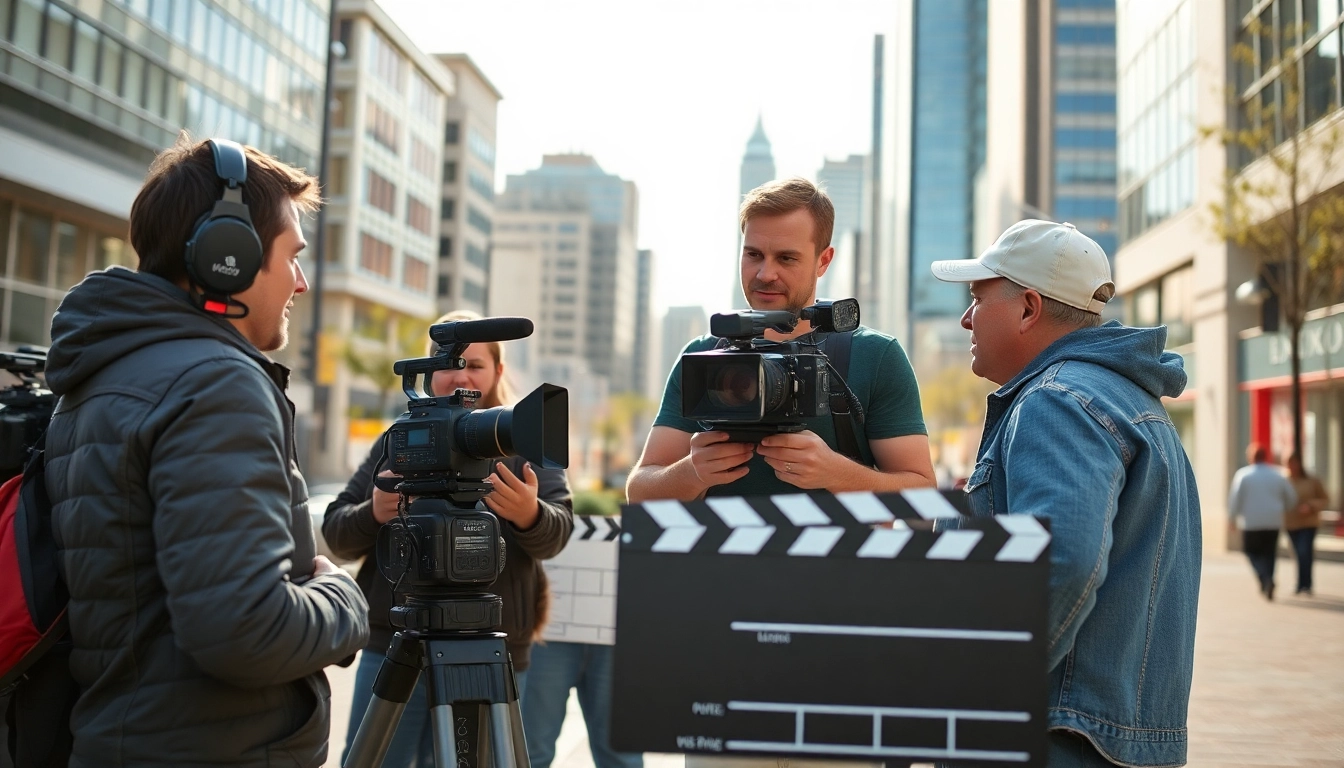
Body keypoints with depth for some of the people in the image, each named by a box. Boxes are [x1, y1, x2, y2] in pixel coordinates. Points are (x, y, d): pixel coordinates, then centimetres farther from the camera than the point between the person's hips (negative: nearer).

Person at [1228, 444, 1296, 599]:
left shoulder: (1243, 474, -5)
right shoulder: (1277, 475, 5)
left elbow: (1235, 498, -8)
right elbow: (1292, 497, 11)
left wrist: (1233, 517, 4)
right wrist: (1286, 511, 30)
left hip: (1251, 522, -3)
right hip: (1273, 522, 3)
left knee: (1252, 552, 8)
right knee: (1269, 553, 12)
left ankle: (1265, 579, -14)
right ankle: (1267, 586, 9)